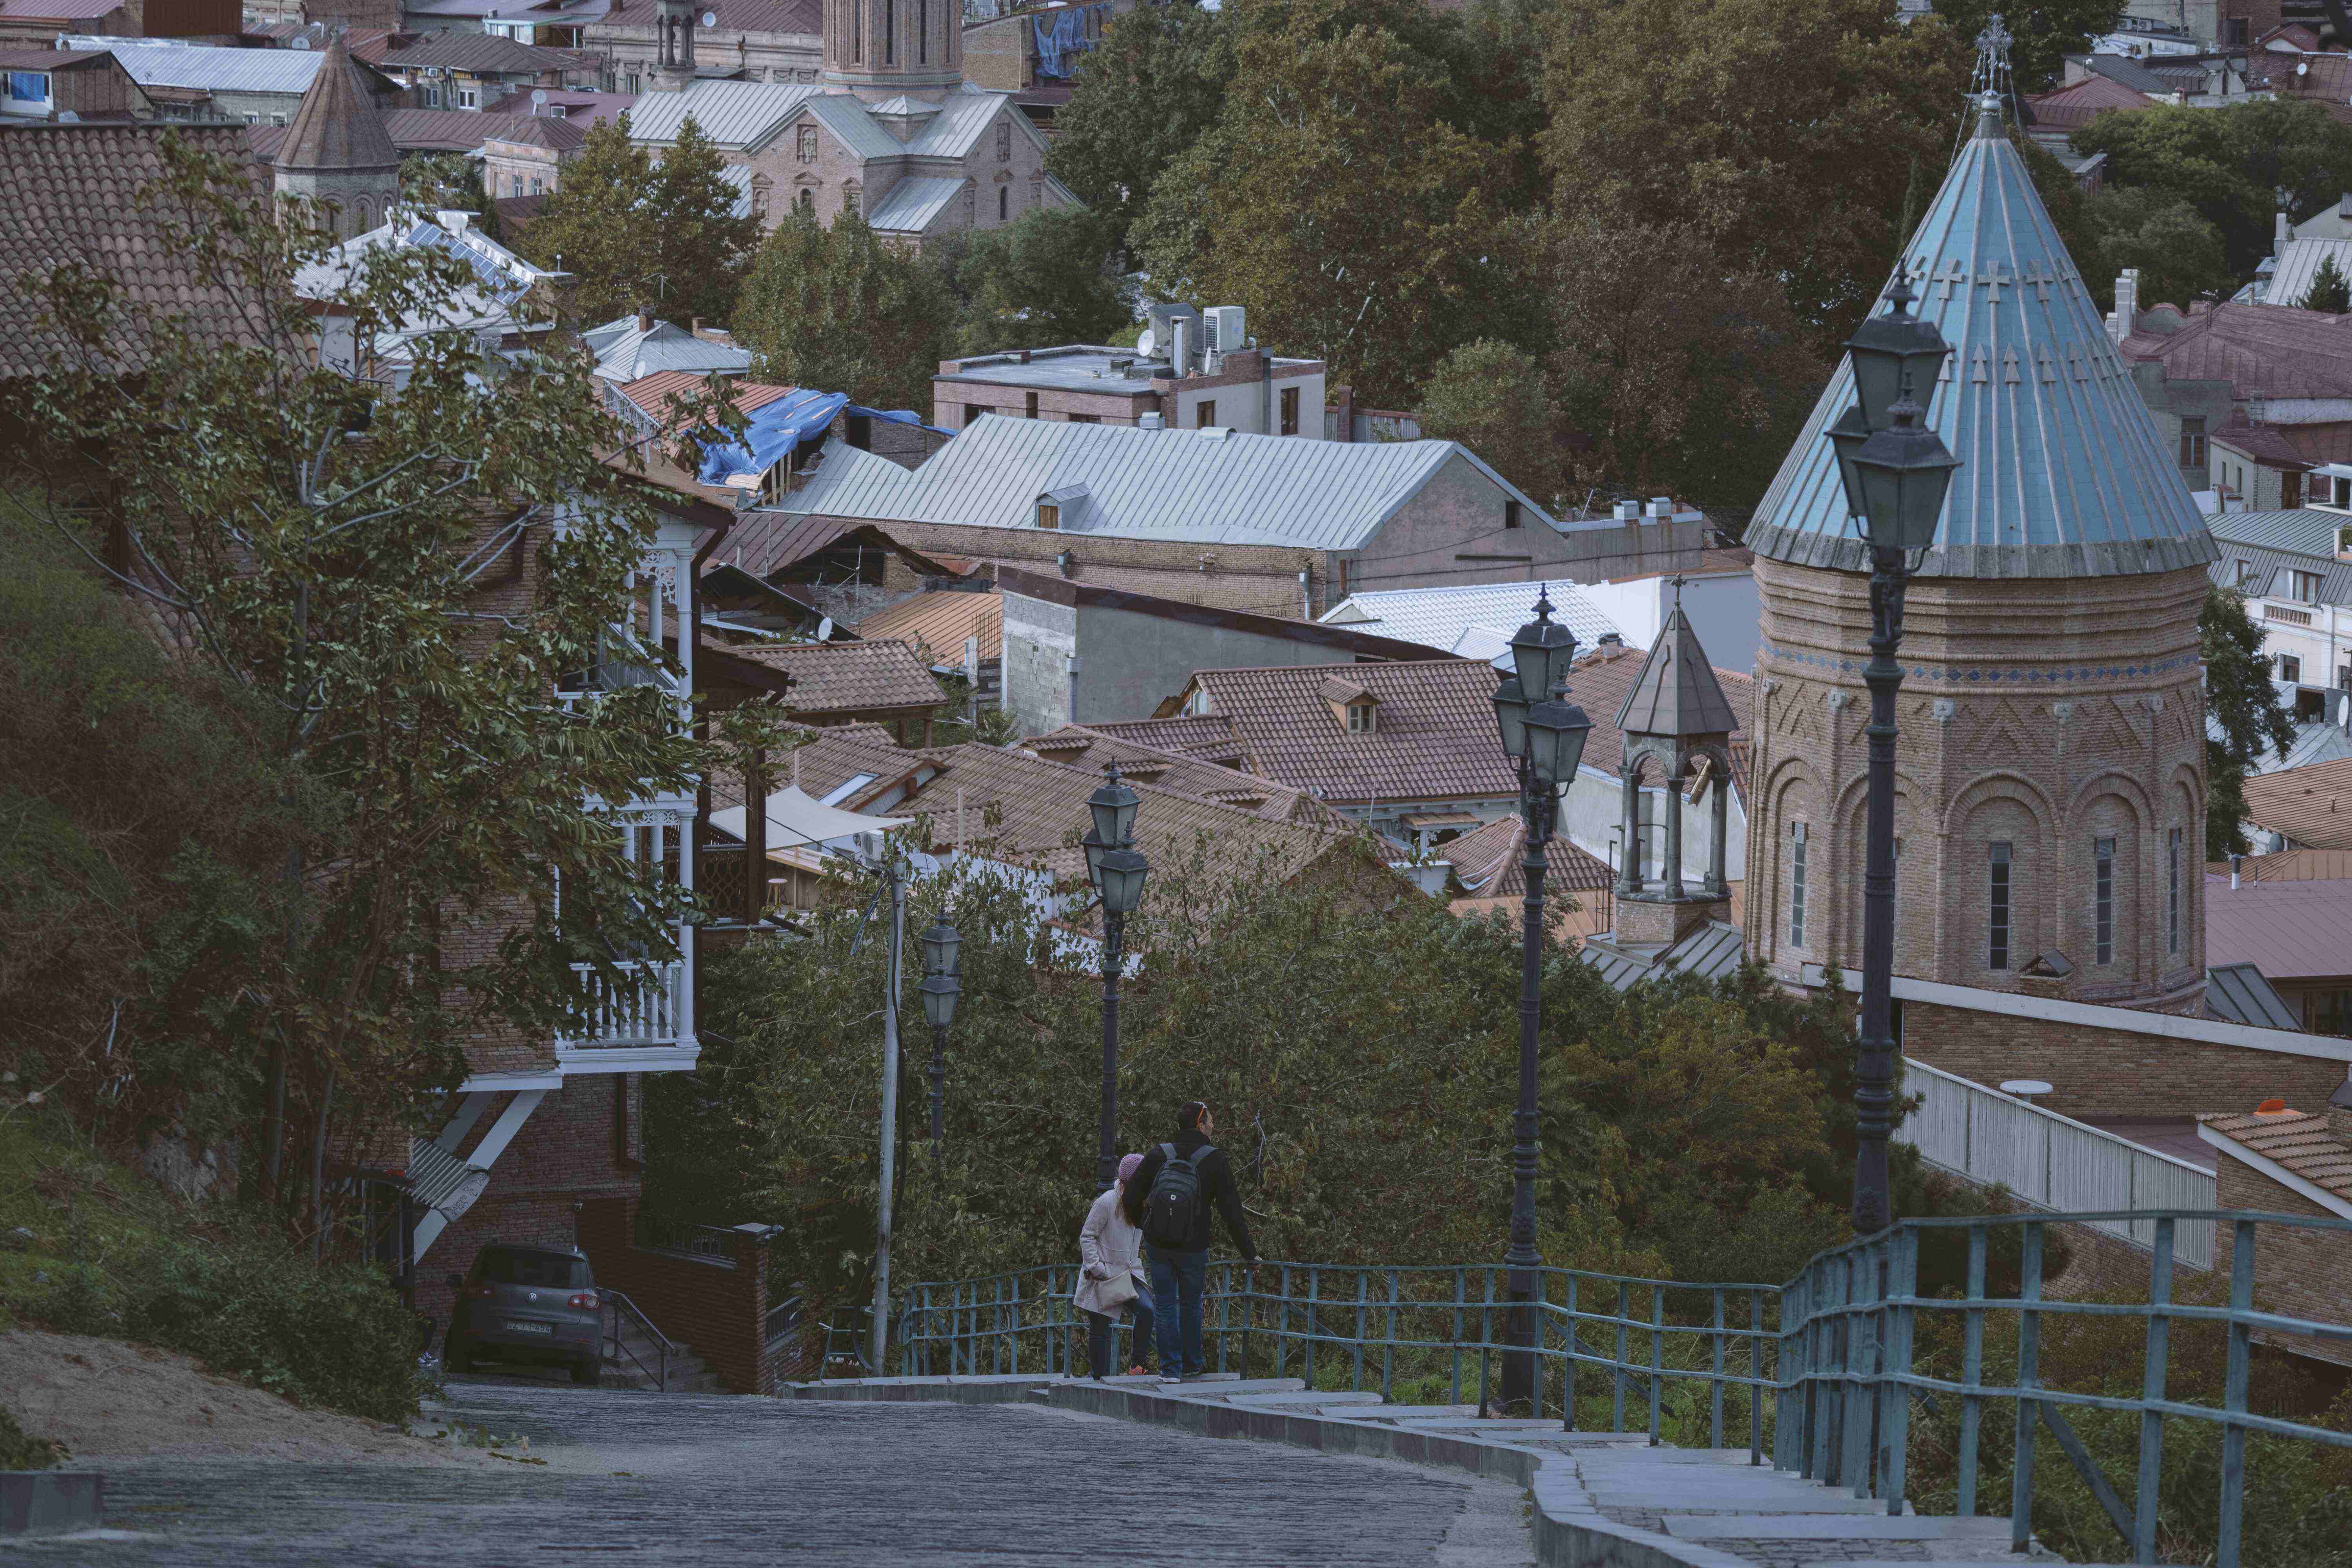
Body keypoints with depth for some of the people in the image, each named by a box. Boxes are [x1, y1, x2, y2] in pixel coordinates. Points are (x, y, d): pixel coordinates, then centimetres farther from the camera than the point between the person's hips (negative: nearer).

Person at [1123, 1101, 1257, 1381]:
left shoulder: (1158, 1155, -1)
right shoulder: (1215, 1160, -8)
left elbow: (1131, 1198, 2)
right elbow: (1231, 1209, -8)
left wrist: (1143, 1225, 23)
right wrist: (1248, 1252, 0)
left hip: (1158, 1244, 2)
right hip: (1193, 1247, -2)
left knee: (1165, 1305, 9)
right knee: (1190, 1305, 15)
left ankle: (1170, 1366, 6)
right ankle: (1191, 1365, 22)